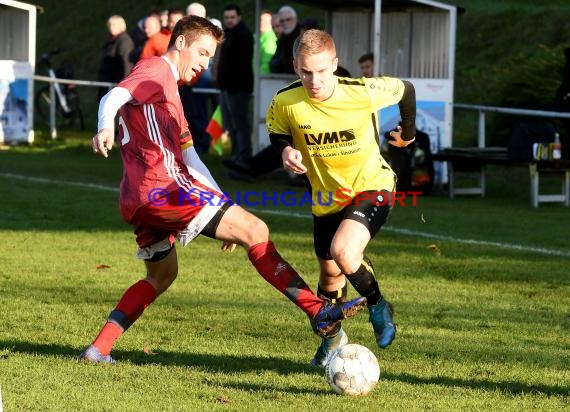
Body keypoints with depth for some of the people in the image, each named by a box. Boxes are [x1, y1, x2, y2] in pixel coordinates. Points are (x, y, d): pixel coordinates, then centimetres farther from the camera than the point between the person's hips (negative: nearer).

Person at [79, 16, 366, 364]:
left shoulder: (169, 91, 29)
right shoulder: (155, 69, 0)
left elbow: (189, 156, 25)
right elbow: (114, 97, -20)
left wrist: (224, 213, 18)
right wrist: (106, 128, -43)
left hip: (139, 201, 11)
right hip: (163, 187, -10)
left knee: (162, 275, 28)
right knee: (255, 230, -12)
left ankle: (99, 349, 22)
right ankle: (318, 311, -20)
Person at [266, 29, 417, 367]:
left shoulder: (362, 92, -25)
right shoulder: (285, 103, -19)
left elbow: (406, 89, -3)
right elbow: (277, 133, 5)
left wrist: (409, 130, 13)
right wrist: (286, 150, -18)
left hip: (372, 186, -4)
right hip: (326, 196, 4)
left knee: (343, 253, -29)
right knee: (330, 273, 17)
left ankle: (377, 305, 1)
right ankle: (333, 336, 47)